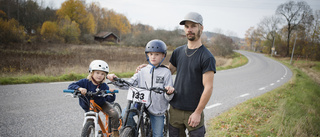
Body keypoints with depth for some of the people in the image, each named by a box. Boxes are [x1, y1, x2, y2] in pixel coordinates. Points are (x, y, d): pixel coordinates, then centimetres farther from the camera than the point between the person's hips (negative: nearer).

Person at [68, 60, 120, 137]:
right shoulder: (85, 82, -18)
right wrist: (79, 88, -44)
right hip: (89, 106, 1)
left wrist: (111, 94, -43)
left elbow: (109, 100, -19)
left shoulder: (104, 86, -15)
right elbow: (71, 86, -23)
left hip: (101, 104, 0)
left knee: (114, 114, -19)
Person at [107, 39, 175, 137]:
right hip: (141, 103, 2)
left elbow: (168, 97, -7)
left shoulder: (166, 72, -2)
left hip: (158, 109, -1)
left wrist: (169, 92, -30)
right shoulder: (143, 71, 6)